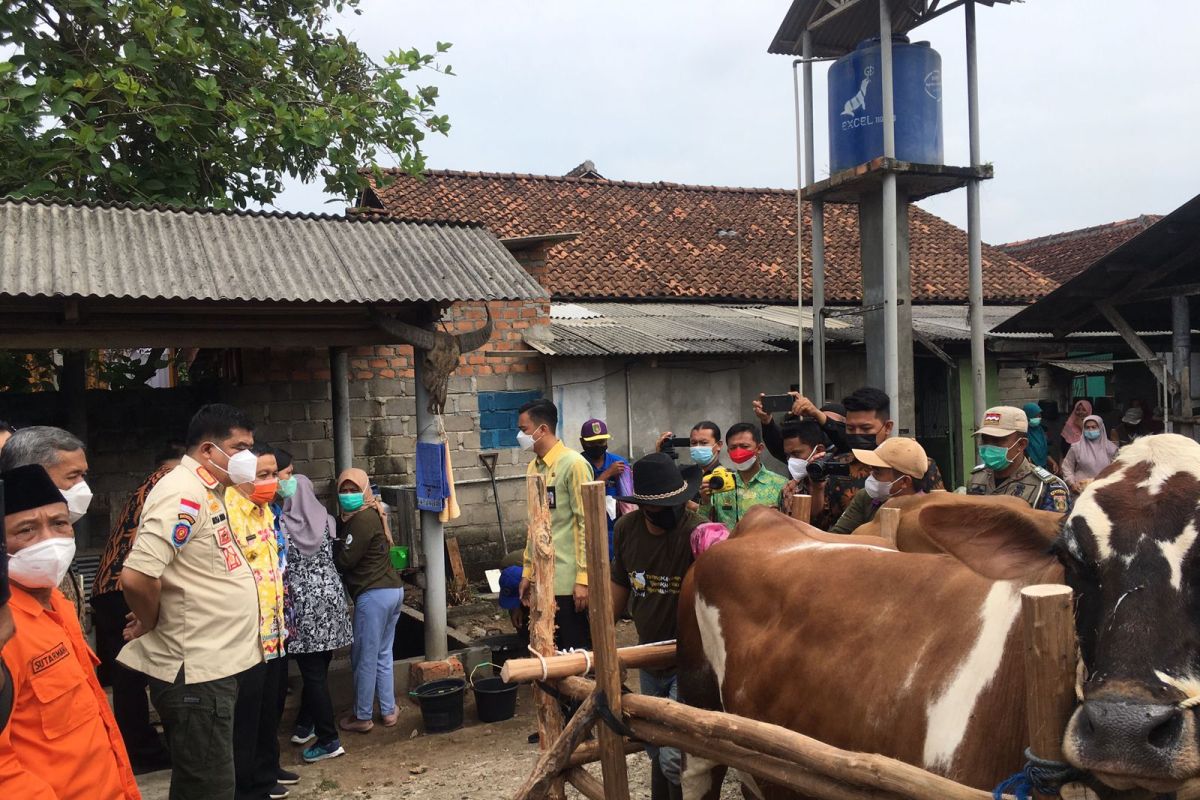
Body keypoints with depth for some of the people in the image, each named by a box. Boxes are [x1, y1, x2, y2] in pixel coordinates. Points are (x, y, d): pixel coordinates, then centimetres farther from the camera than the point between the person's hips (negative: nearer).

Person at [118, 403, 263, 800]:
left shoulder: (207, 492, 12)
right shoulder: (184, 493, -18)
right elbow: (136, 576, -27)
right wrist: (150, 625, -12)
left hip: (212, 665, 10)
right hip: (194, 671, -10)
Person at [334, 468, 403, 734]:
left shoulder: (363, 518, -14)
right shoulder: (372, 514, 15)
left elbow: (345, 560, -14)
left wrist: (333, 546, 3)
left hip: (373, 594, -10)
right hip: (393, 589, 10)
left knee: (365, 658, 2)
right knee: (382, 655, 17)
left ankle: (362, 717, 12)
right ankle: (389, 711, 23)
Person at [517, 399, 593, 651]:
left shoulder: (573, 464, -11)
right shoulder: (534, 467, 11)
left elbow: (587, 524, -13)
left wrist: (583, 577, -17)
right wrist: (527, 571, 14)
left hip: (568, 580, -7)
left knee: (576, 650, 2)